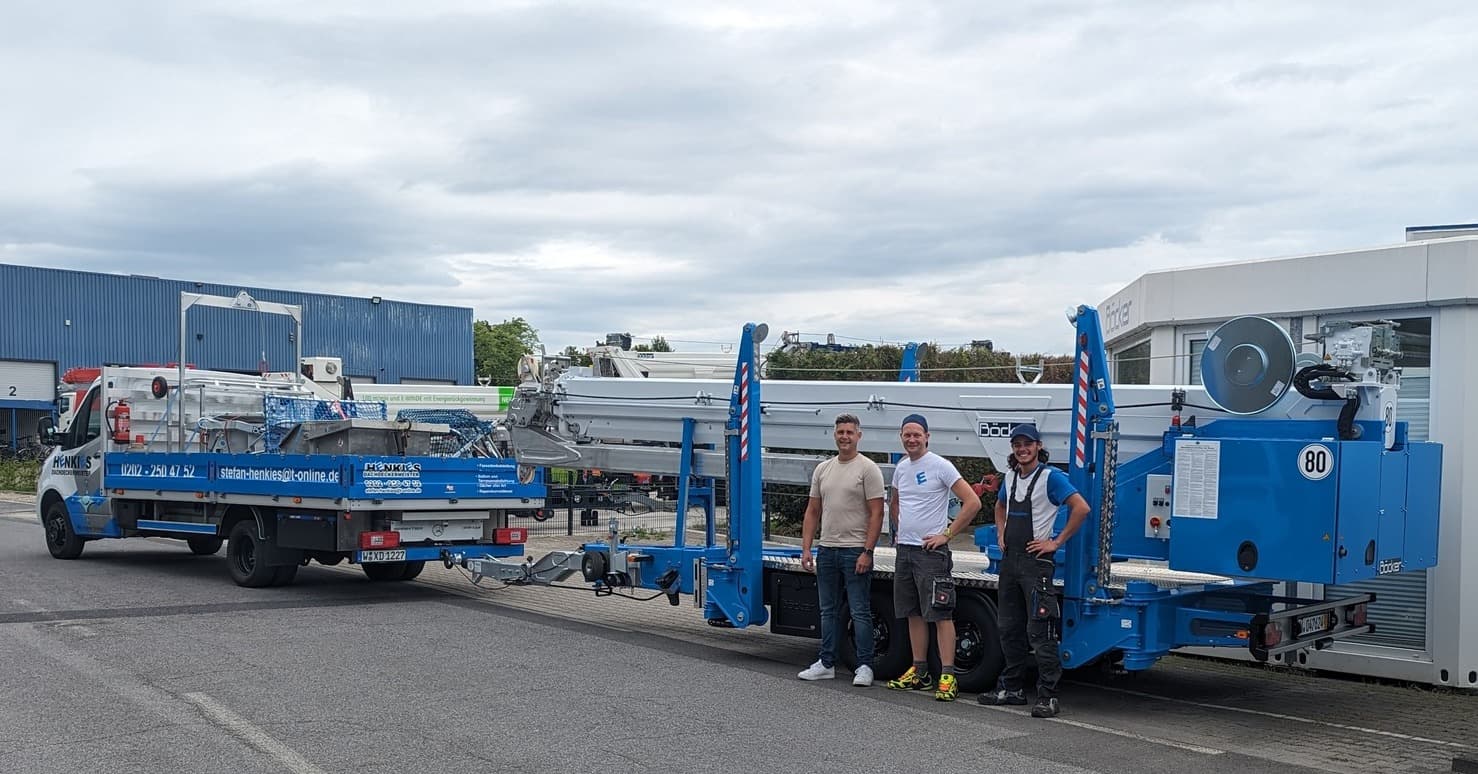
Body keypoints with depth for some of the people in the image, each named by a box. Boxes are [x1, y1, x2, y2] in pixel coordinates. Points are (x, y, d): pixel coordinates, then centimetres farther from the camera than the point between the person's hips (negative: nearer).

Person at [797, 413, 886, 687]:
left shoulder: (868, 469, -8)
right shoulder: (823, 469, 11)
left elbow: (876, 513, -12)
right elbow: (812, 511, 13)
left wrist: (867, 552, -17)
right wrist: (805, 548, 6)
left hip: (855, 551, -7)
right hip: (827, 550, 7)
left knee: (860, 612, -2)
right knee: (828, 611, 13)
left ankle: (864, 666, 3)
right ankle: (826, 664, 21)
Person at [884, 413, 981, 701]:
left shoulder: (940, 466, -11)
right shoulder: (901, 468, 12)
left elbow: (973, 503, -15)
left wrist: (946, 534, -14)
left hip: (931, 551, -8)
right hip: (904, 550, 8)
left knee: (940, 614, -8)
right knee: (914, 613, 12)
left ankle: (948, 676, -8)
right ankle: (920, 672, 21)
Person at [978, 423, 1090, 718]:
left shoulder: (1051, 476, -10)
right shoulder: (1010, 476, 13)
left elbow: (1081, 508, -20)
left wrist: (1057, 542, -16)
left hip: (1036, 562, -8)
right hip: (1009, 560, 8)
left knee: (1039, 631, -10)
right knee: (1008, 628, 13)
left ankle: (1047, 696, -7)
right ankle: (1012, 688, 23)